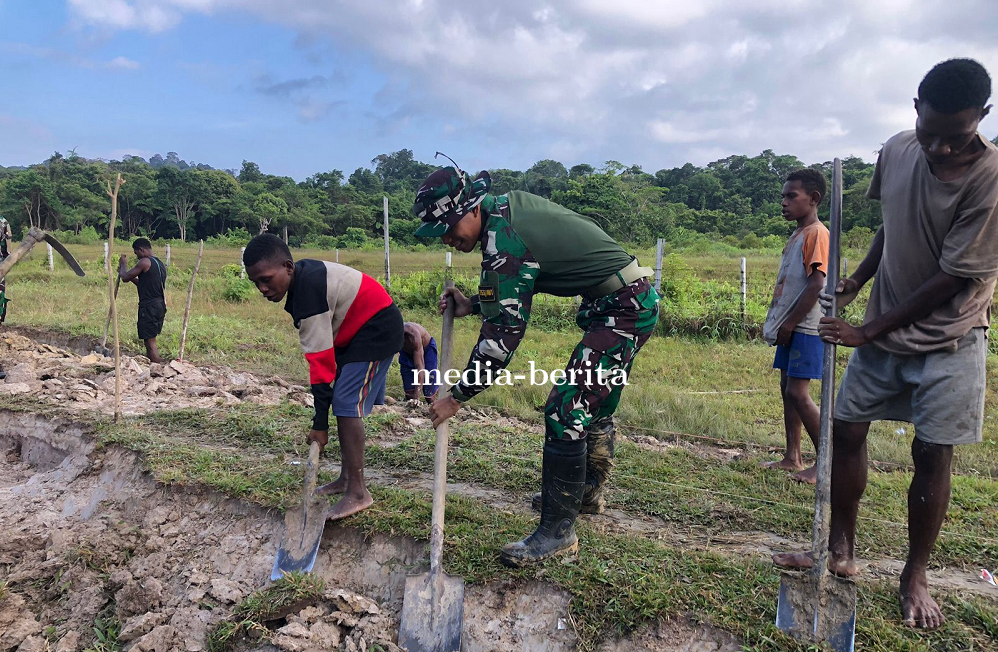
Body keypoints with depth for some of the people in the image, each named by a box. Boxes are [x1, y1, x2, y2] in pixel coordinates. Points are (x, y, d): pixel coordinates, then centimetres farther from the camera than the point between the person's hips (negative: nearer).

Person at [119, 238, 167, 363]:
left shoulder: (145, 262, -12)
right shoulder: (160, 264, 16)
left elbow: (125, 278, -4)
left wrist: (123, 265, 12)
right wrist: (131, 276, 27)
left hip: (149, 306, -9)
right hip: (160, 306, 9)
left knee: (150, 341, -6)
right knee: (150, 340, 18)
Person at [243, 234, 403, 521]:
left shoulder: (308, 291, -27)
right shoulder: (304, 276, 1)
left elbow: (321, 357, -27)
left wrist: (320, 423, -23)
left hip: (378, 329, -10)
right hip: (357, 330, 10)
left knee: (346, 404, -15)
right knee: (344, 402, 10)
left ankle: (358, 493, -11)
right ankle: (347, 478, 19)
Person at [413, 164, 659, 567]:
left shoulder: (503, 239, -24)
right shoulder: (507, 205, 5)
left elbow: (502, 334, -23)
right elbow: (514, 289, 16)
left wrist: (457, 398, -16)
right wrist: (473, 305, 1)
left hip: (624, 309, -11)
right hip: (629, 301, 11)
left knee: (565, 412, -13)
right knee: (594, 405, 23)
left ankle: (557, 532, -3)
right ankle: (588, 492, 42)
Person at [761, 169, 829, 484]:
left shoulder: (817, 234, -12)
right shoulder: (796, 235, 17)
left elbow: (816, 285, -19)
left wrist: (789, 324, -17)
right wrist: (778, 323, 14)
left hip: (806, 328, -10)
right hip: (791, 327, 10)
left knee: (798, 391, -11)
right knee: (787, 388, 10)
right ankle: (792, 457, 18)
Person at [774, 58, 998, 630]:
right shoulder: (897, 151, -5)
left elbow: (952, 278, -20)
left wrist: (869, 331, -17)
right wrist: (858, 280, 2)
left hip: (949, 338, -5)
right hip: (885, 330, 5)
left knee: (932, 453, -1)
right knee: (847, 429, 6)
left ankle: (916, 577, 18)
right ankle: (842, 552, 21)